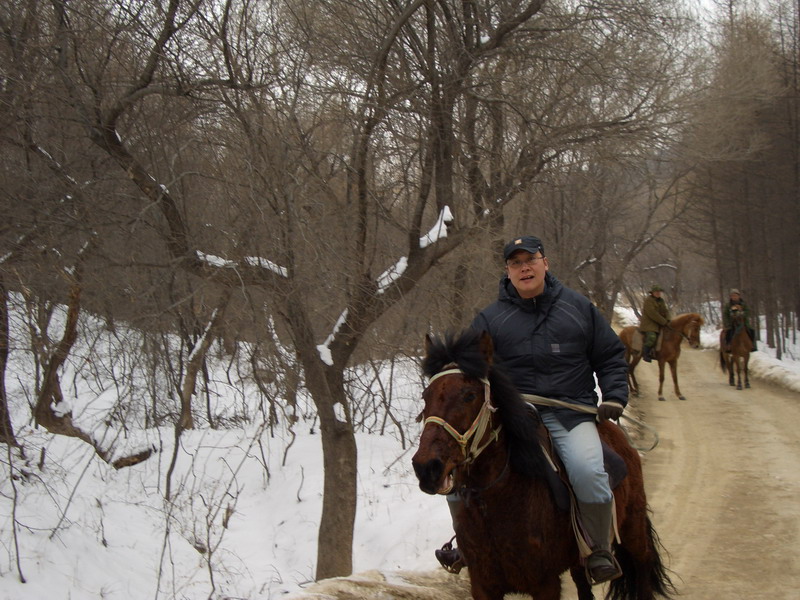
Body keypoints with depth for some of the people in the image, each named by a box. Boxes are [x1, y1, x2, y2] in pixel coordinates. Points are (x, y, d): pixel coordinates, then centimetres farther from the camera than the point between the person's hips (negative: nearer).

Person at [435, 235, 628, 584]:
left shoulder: (579, 308, 11)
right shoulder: (491, 319, 8)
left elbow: (610, 356, 16)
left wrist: (614, 398, 1)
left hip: (570, 414, -1)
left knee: (588, 471, -30)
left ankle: (599, 551, -6)